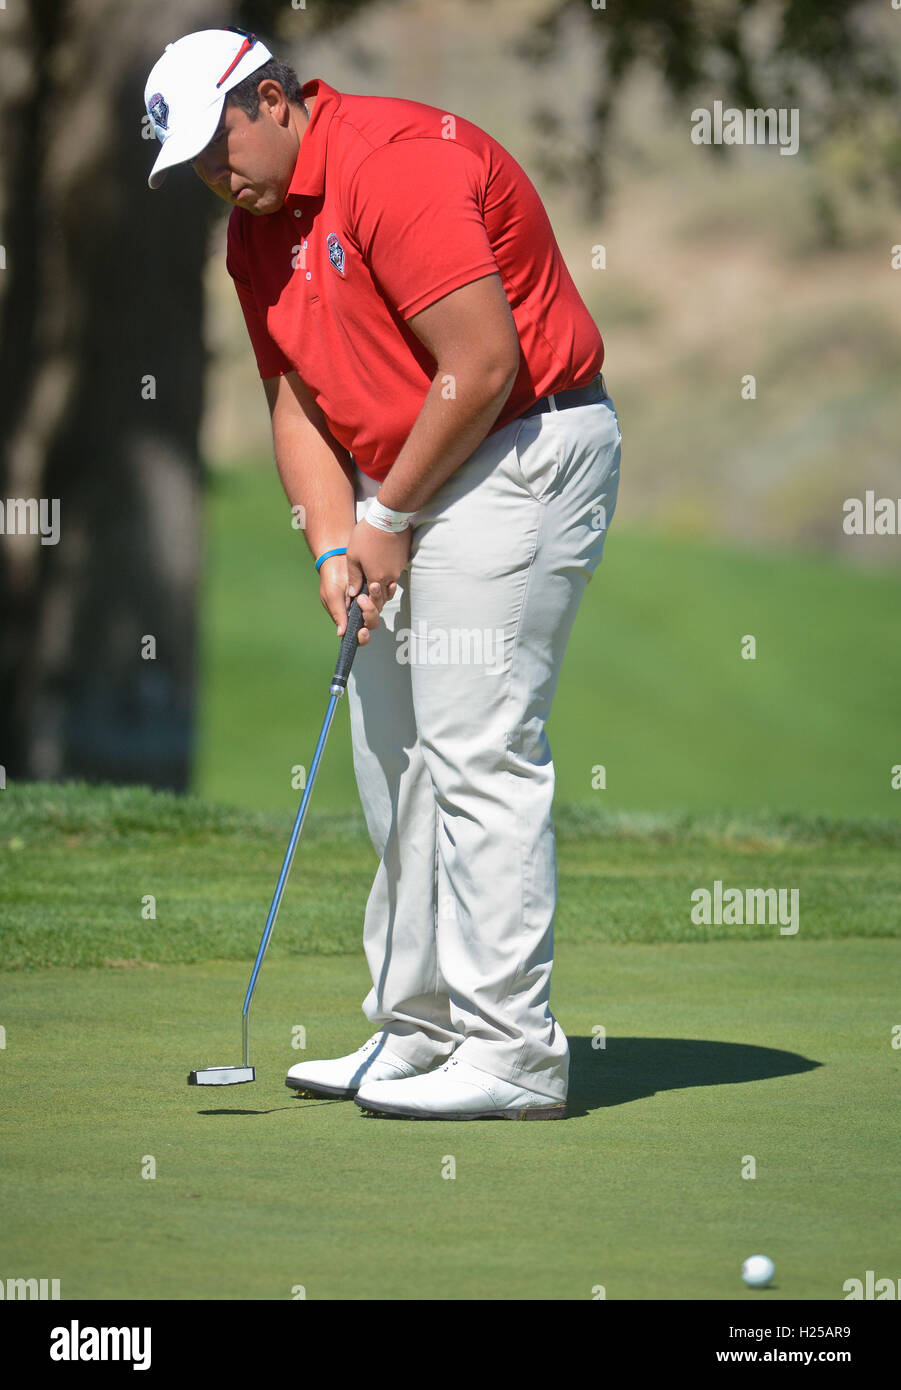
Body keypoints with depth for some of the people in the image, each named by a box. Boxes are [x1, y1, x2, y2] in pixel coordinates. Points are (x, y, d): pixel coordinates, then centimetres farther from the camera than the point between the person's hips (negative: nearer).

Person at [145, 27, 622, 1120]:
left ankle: (511, 1057, -11)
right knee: (394, 763, 11)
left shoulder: (395, 165, -19)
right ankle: (418, 1036, 17)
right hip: (403, 483, 10)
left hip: (519, 457, -10)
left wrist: (390, 517, -13)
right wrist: (334, 544, -4)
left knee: (479, 753, -13)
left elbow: (482, 366, -22)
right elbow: (296, 400, 12)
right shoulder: (256, 227, 10)